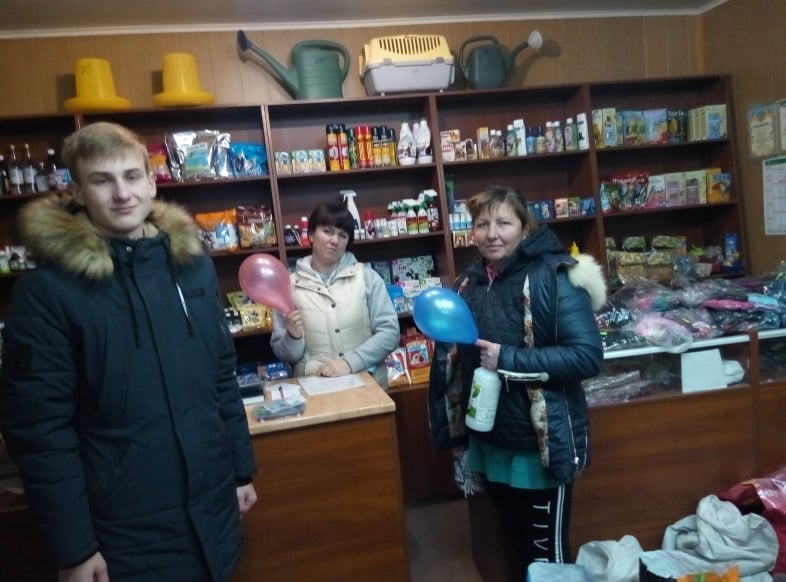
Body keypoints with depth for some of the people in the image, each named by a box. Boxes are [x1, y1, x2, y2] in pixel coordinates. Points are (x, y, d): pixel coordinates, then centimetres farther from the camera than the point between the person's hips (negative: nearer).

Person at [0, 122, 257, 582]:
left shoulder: (194, 264, 1)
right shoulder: (46, 289, -12)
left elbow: (223, 376, 5)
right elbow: (38, 427, -11)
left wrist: (243, 469, 8)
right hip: (123, 530, -3)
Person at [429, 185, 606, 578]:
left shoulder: (554, 276, -15)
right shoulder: (469, 281, 4)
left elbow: (588, 355, -23)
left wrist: (509, 360, -26)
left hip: (540, 443, -6)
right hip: (489, 442, 6)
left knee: (547, 552, 11)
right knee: (517, 545, 24)